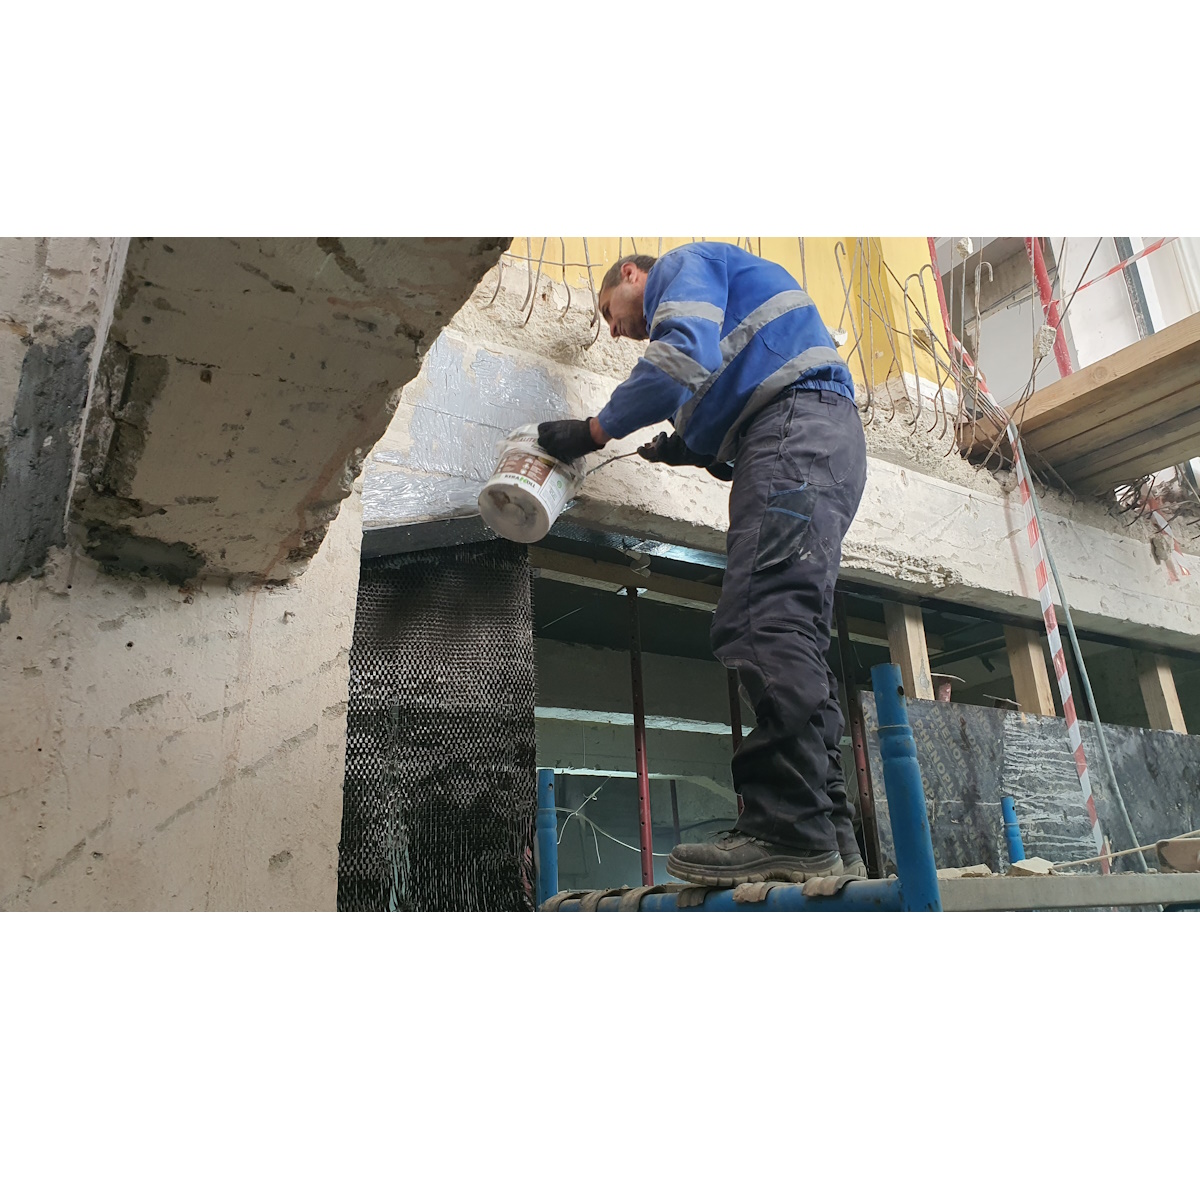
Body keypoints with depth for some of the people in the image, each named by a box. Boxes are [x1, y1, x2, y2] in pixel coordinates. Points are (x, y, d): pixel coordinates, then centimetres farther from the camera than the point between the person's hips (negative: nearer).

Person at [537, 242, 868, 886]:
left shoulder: (683, 262, 11)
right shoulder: (697, 304, 39)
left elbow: (687, 354, -12)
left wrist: (595, 429, -5)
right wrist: (689, 448, 17)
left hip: (797, 422, -10)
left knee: (765, 625, -22)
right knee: (792, 639, 1)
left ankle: (789, 829, -27)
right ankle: (827, 832, -2)